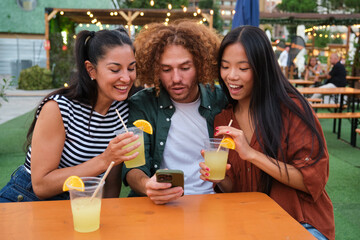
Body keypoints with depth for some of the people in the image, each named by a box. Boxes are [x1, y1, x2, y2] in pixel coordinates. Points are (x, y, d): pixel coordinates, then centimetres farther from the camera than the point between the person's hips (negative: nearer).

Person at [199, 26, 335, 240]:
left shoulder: (292, 108, -12)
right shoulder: (223, 118, 3)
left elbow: (313, 180, -15)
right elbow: (234, 189, 8)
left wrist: (252, 154, -23)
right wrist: (221, 179, -16)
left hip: (302, 223, -2)